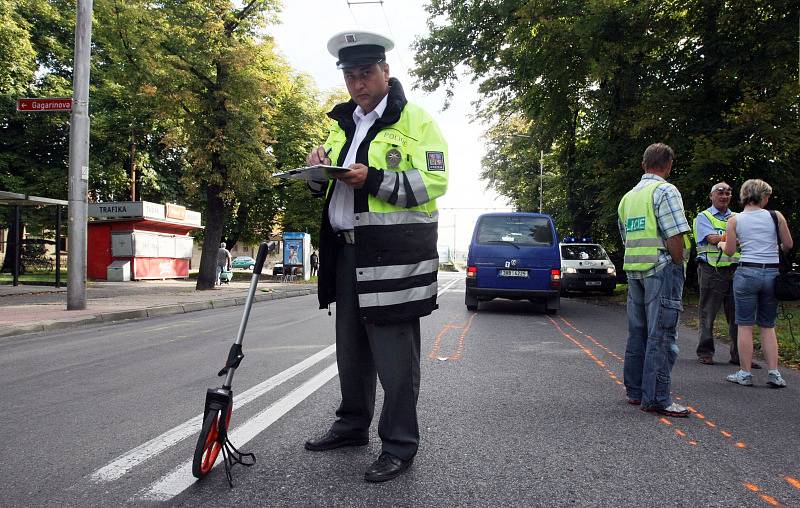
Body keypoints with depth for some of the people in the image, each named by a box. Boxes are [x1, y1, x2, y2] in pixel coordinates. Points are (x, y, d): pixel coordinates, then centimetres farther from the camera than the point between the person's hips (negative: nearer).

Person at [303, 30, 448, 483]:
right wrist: (320, 167, 1)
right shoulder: (342, 122, 19)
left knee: (394, 353, -2)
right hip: (346, 252, 7)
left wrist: (374, 180, -22)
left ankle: (400, 445, 10)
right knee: (351, 348, 17)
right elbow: (325, 187, 24)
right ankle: (353, 425, 33)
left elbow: (434, 181, -12)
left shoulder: (416, 120, -2)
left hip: (394, 254, -7)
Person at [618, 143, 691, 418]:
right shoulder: (665, 191, -8)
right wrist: (679, 263, -5)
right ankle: (656, 398, -4)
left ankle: (635, 390, 19)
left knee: (637, 332, 12)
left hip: (634, 270, 8)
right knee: (661, 334, -5)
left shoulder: (628, 196, 16)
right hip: (661, 267, -8)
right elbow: (675, 236, -17)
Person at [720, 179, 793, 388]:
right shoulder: (776, 216, 2)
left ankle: (745, 373, 7)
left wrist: (722, 244, 23)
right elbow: (789, 245, 9)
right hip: (772, 273, 2)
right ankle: (774, 373, 10)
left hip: (747, 272, -2)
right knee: (768, 326, 12)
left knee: (745, 325, 4)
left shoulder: (734, 220, 0)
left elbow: (729, 251, 2)